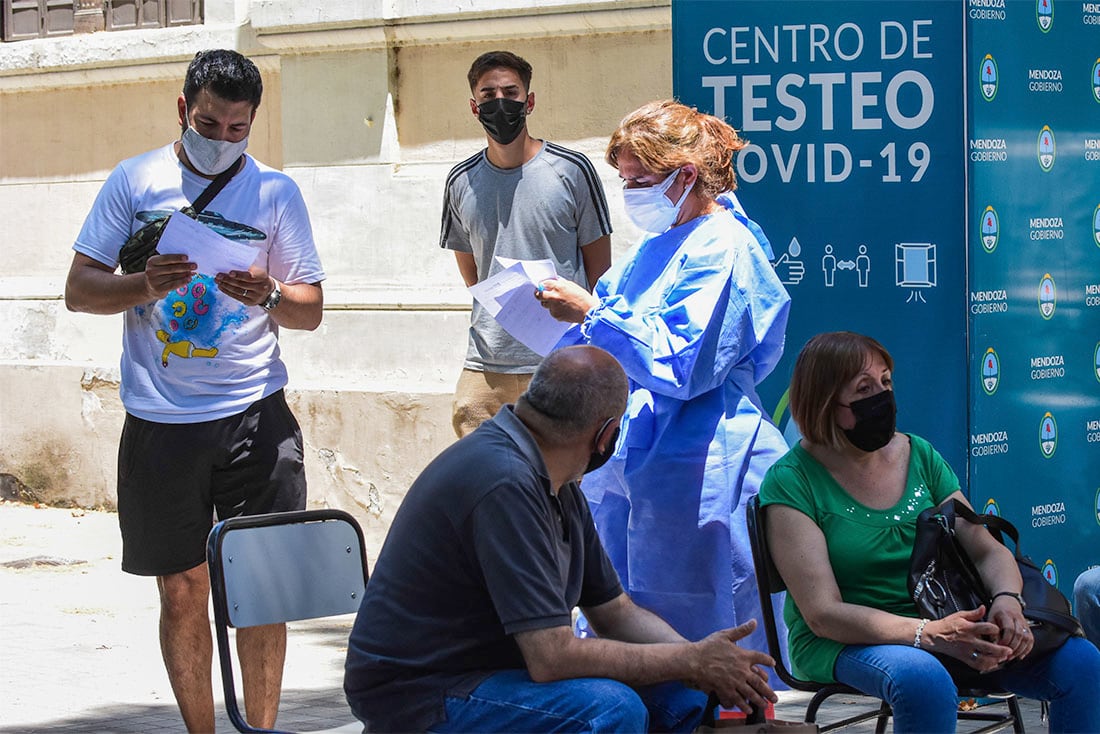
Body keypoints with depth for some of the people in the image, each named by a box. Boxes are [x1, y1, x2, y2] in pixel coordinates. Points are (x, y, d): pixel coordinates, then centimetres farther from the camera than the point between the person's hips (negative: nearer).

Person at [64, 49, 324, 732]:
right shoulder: (135, 181, 5)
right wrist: (145, 285, -15)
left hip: (254, 417, 0)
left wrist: (269, 296, -14)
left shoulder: (276, 192, 6)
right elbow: (80, 290, 4)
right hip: (160, 420, 0)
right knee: (183, 592, 6)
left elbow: (312, 310, 8)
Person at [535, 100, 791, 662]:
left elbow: (682, 365, -21)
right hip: (629, 462, 9)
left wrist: (592, 313, -21)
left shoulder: (723, 249, -11)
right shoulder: (656, 246, 18)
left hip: (695, 471, -9)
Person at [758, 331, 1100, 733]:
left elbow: (989, 551, 9)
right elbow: (824, 615, -16)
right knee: (924, 680, -40)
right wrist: (931, 635, -28)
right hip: (842, 641, -6)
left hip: (946, 622, 6)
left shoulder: (918, 455, 9)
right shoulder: (791, 481, -8)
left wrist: (1006, 599, -16)